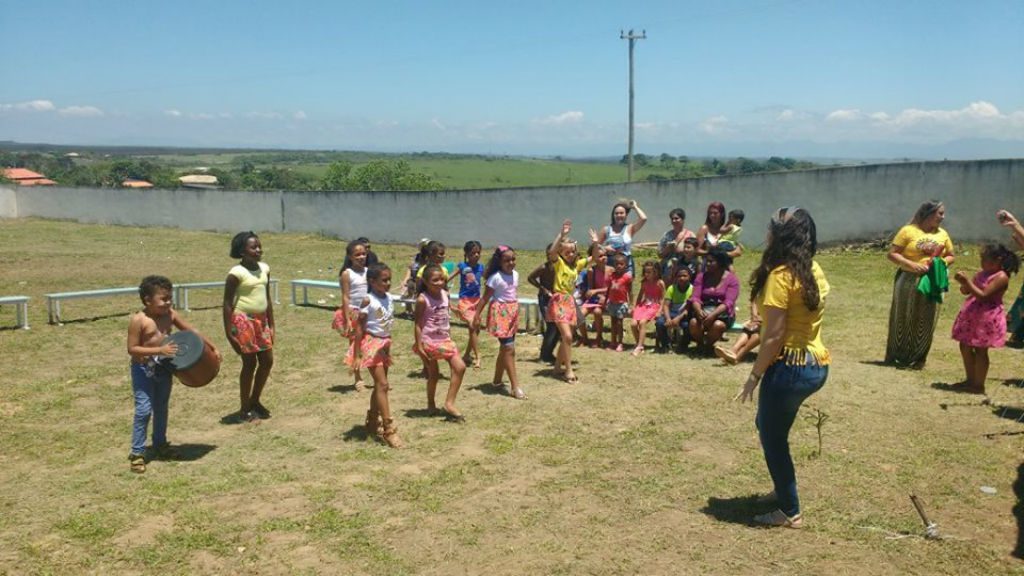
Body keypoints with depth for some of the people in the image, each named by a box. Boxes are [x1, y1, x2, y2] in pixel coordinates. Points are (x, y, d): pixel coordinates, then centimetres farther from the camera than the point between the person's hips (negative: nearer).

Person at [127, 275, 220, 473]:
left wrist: (212, 347, 1)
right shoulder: (138, 320, -18)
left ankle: (160, 444, 34)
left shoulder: (170, 315, -3)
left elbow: (191, 332, 5)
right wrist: (159, 350, -29)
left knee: (161, 408, 17)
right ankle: (137, 453, 4)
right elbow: (132, 349, -19)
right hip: (143, 370, -6)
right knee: (144, 410, -7)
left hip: (164, 368, 6)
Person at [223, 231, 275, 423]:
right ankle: (245, 409, 12)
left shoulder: (264, 268, 7)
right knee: (249, 363, -1)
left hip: (261, 320, 7)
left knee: (267, 360, 10)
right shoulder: (236, 273, -14)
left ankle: (255, 401, 28)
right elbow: (227, 303, -12)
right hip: (243, 320, -7)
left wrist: (271, 325, 14)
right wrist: (229, 332, -15)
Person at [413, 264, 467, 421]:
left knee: (460, 367, -5)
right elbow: (417, 323, -14)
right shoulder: (422, 299, -16)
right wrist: (418, 345, -17)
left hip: (444, 339, 6)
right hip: (429, 341, -6)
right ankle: (431, 405, 28)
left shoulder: (445, 294, 2)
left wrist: (449, 336, 15)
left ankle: (449, 403, 1)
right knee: (433, 374, 7)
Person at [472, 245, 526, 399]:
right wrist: (477, 315, -12)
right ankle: (515, 387, -10)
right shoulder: (495, 277, -15)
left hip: (512, 313, 8)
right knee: (509, 349, -11)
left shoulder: (515, 274, 6)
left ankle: (497, 380, 29)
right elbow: (485, 298, -12)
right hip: (500, 313, -8)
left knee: (504, 349, 15)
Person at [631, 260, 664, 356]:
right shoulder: (644, 282, 10)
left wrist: (660, 310, -13)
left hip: (654, 306, -5)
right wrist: (634, 306, 11)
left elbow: (663, 298, -4)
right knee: (634, 323, -16)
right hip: (643, 305, 5)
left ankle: (639, 347, -26)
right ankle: (639, 345, 0)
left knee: (642, 322, -28)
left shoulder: (660, 283, -5)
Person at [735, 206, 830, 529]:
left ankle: (790, 512, 20)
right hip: (817, 365, 9)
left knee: (773, 438, 8)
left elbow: (775, 336, -20)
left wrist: (754, 376, -11)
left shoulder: (781, 275, -18)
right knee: (769, 427, 26)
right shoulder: (814, 271, 8)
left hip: (790, 367, -9)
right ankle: (783, 490, 38)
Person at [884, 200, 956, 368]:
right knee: (904, 319, 2)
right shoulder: (908, 231, -5)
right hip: (909, 282, -4)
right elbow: (892, 254, -7)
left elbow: (951, 256, 19)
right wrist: (913, 265, -18)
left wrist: (942, 263, -4)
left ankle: (918, 359, 16)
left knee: (925, 323, 5)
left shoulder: (942, 234, 10)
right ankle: (898, 357, 12)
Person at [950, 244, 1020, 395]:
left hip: (987, 319, -9)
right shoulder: (983, 273, 10)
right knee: (965, 346, 13)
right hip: (972, 316, 9)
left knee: (980, 350, -1)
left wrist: (967, 281, -24)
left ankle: (979, 385, 9)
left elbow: (983, 296, -24)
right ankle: (970, 380, 26)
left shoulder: (1001, 277, -16)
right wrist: (963, 282, -10)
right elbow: (966, 291, 11)